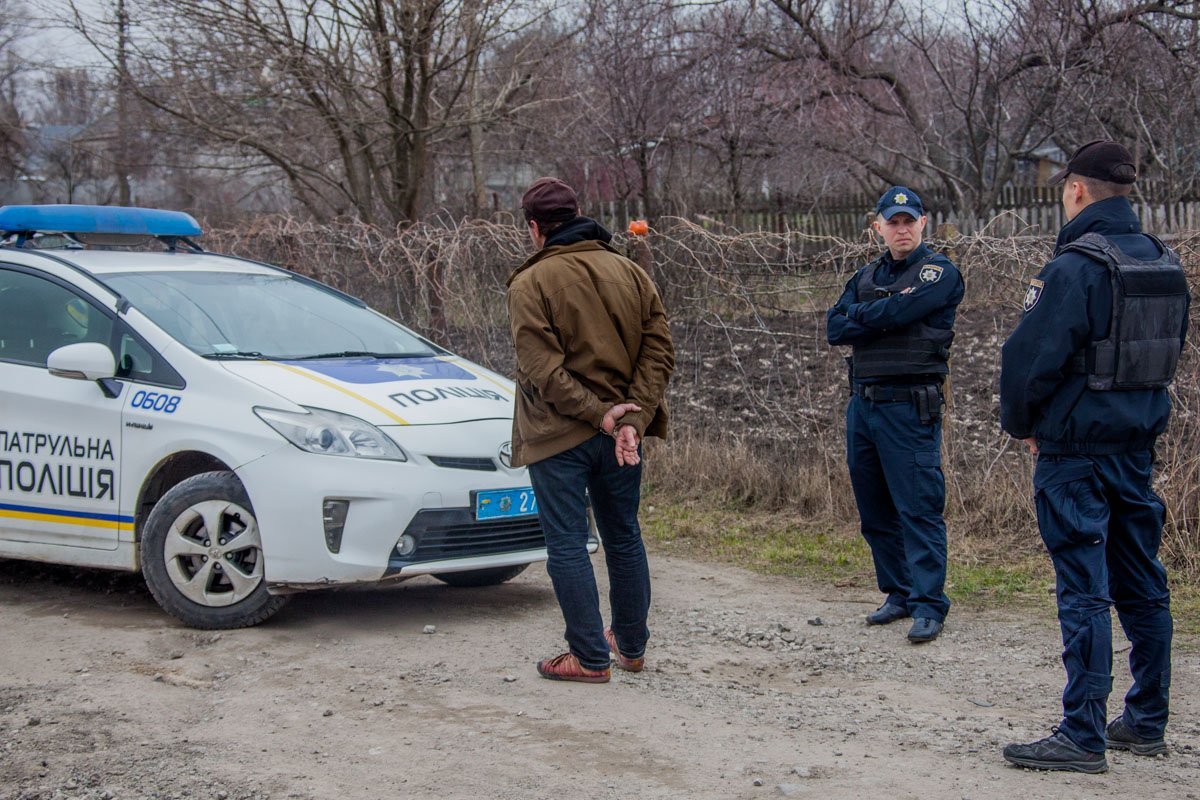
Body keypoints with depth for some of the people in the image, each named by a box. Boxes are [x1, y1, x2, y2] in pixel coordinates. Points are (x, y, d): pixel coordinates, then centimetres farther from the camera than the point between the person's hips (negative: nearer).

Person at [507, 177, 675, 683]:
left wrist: (597, 412, -15)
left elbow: (542, 369, -18)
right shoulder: (630, 273, 5)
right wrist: (631, 419, -10)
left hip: (559, 436, -5)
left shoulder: (530, 284, -9)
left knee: (567, 546, 3)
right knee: (624, 538, 17)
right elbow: (658, 352, -2)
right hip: (620, 435, 5)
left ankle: (589, 657, 5)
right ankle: (631, 646, 28)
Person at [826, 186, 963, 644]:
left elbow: (899, 311, -19)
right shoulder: (866, 277, 17)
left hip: (910, 406, -7)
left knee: (918, 508, -8)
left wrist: (860, 314, -1)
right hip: (863, 404, 7)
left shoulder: (939, 272, -3)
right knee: (874, 510, 11)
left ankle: (928, 605, -5)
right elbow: (835, 329, 3)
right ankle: (899, 593, 21)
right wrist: (885, 317, -11)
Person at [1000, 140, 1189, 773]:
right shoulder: (1165, 266, 9)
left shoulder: (1075, 267, -17)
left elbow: (1031, 358, -18)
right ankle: (1146, 722, 23)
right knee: (1141, 584, 14)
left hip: (1075, 451, -8)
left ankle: (1083, 736, -4)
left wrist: (1020, 423, -2)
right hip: (1138, 447, 8)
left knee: (1084, 590, -6)